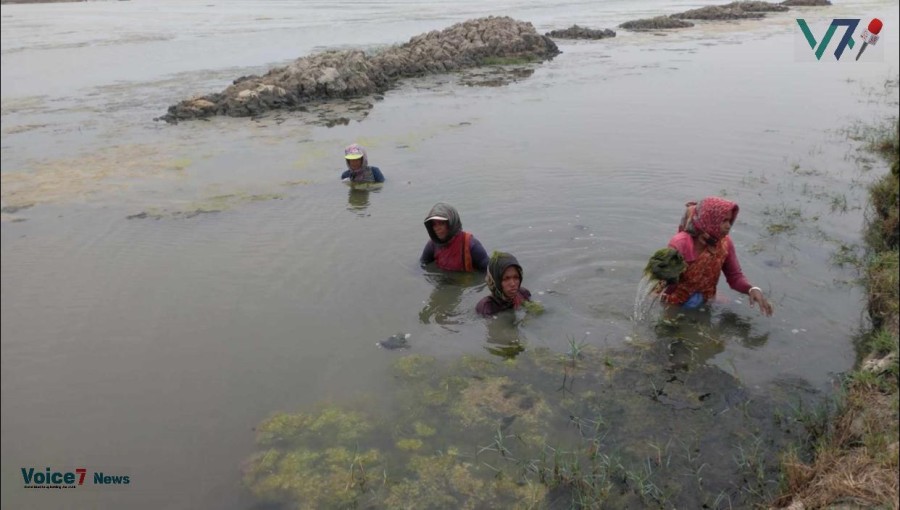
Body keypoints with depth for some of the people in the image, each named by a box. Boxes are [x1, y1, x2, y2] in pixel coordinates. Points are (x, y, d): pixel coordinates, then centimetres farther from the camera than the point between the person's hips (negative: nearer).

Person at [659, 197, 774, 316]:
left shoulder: (725, 243, -11)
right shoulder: (680, 244, -28)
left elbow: (735, 276, -3)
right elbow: (668, 287, -26)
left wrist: (752, 289, -24)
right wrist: (668, 280, -51)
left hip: (705, 303, 5)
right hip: (676, 306, -5)